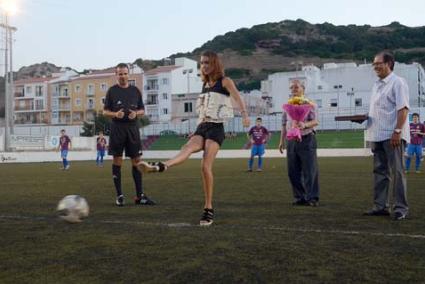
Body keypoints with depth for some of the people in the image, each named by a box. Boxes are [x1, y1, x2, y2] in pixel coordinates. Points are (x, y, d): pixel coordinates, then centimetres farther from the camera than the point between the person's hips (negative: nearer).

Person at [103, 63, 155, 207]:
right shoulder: (112, 90, 5)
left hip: (132, 127, 2)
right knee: (117, 160, -1)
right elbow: (105, 111, 5)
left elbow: (142, 110, 13)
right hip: (117, 128, -2)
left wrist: (136, 113, -9)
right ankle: (119, 196, 6)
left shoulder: (135, 90, 11)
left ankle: (140, 196, 6)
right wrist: (115, 114, -15)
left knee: (136, 160, 1)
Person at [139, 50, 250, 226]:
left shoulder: (224, 81, 1)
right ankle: (160, 166, -53)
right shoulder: (205, 84, 20)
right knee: (187, 148, -25)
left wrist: (244, 115, -33)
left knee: (206, 166, -16)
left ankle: (208, 209, -9)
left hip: (215, 128, -5)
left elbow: (238, 98, -15)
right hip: (202, 127, 5)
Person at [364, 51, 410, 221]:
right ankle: (380, 206, 17)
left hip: (392, 136, -8)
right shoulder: (376, 85, 18)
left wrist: (397, 131, -21)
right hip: (377, 135, 8)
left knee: (396, 171, -4)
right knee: (380, 171, 10)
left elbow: (403, 109, -14)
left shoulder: (397, 83, -6)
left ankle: (400, 208, 2)